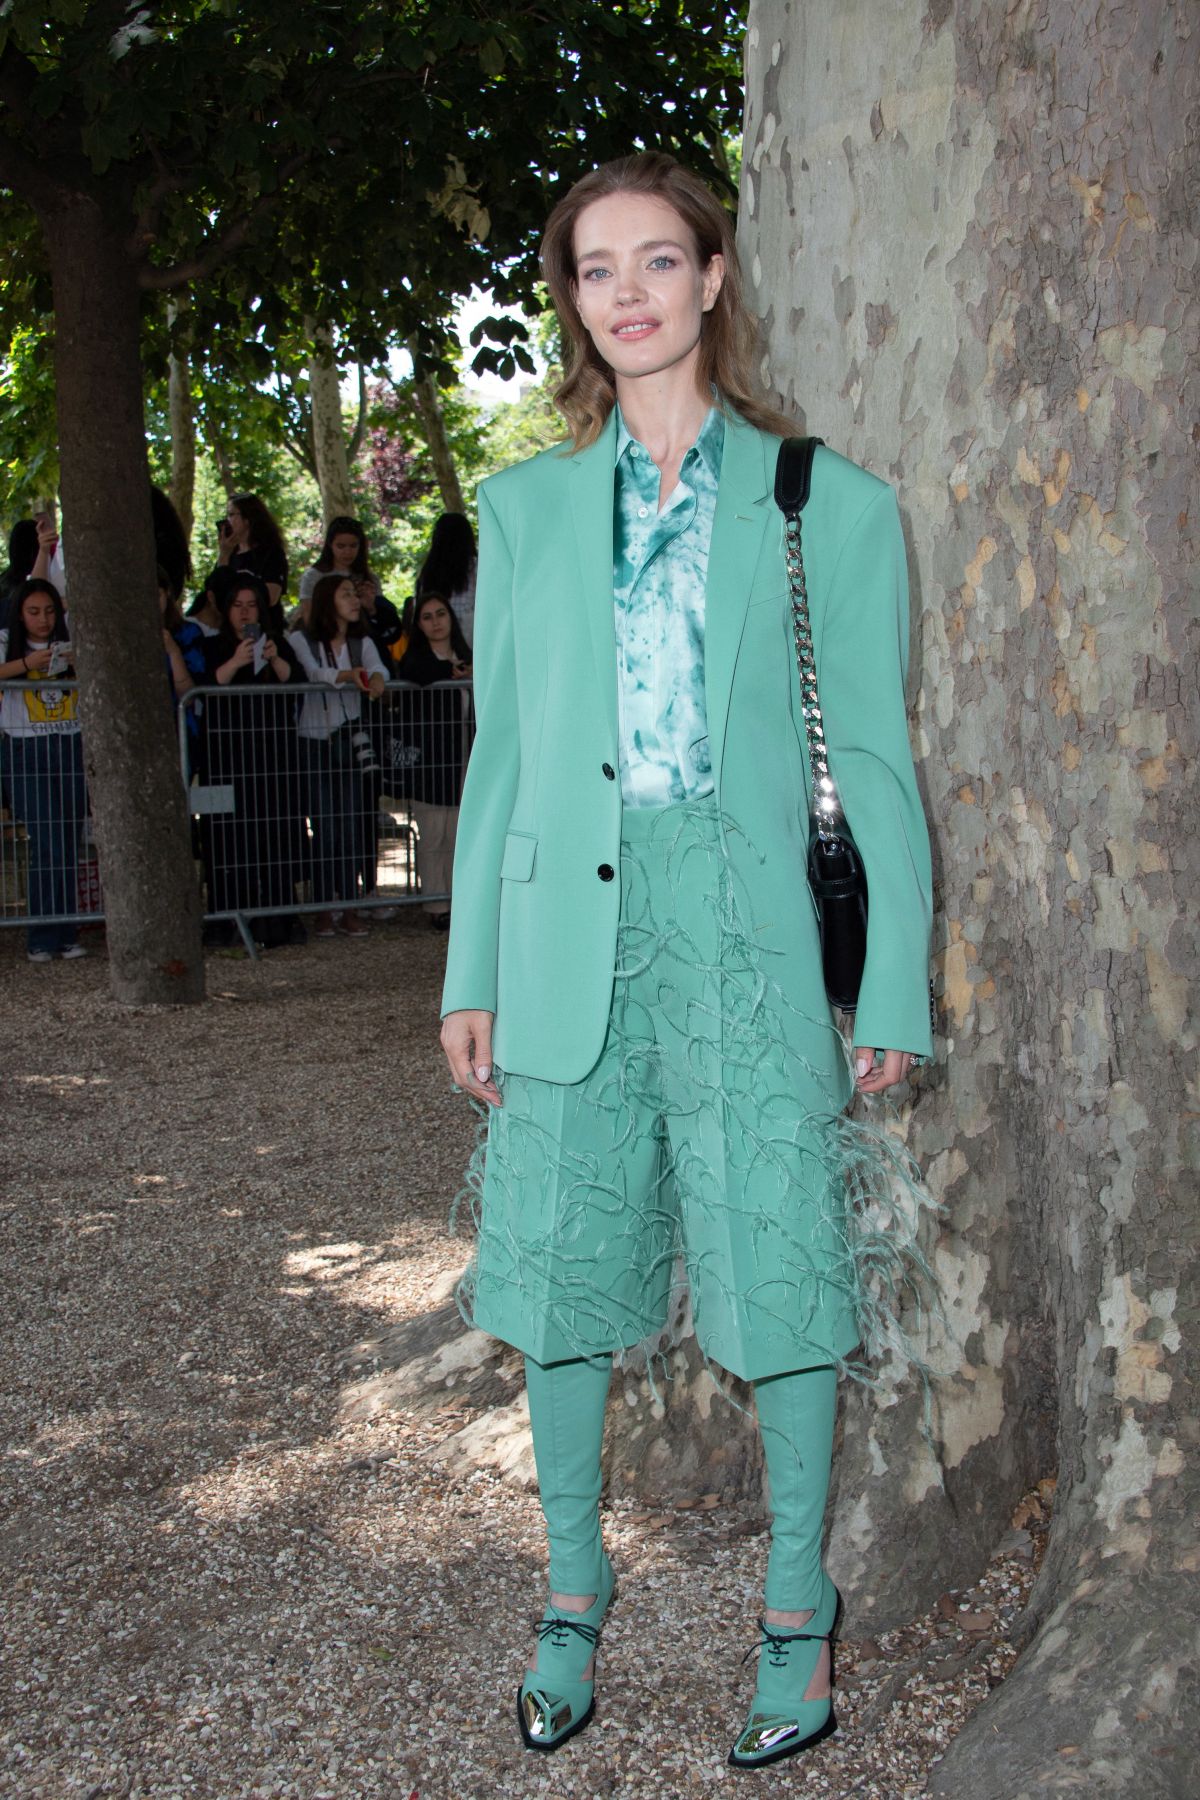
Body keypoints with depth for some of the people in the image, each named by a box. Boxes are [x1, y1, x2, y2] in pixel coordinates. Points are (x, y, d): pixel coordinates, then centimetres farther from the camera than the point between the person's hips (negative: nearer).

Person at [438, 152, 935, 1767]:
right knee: (558, 1264, 9)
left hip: (753, 924, -2)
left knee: (781, 1269, 2)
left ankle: (797, 1608, 22)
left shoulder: (827, 504, 3)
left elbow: (875, 764, 2)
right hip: (573, 926, 3)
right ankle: (576, 1592, 28)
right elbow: (499, 752, 12)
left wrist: (897, 986, -2)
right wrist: (468, 972, 8)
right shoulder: (526, 507, 11)